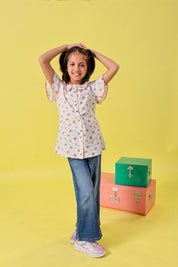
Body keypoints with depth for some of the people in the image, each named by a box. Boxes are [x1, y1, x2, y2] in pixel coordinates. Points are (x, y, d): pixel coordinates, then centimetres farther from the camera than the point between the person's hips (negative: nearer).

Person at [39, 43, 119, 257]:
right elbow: (43, 60, -7)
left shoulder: (92, 88, 5)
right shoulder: (59, 88, 2)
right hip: (72, 147, -2)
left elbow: (114, 67, 0)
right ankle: (84, 239, 10)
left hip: (93, 145, 3)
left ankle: (83, 230, 30)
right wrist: (65, 47, 3)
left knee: (92, 191, 9)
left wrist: (92, 52, 7)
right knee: (86, 191, -7)